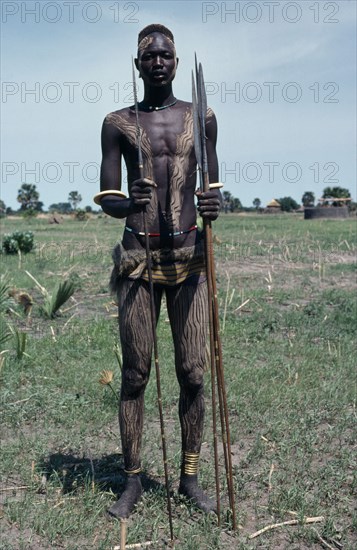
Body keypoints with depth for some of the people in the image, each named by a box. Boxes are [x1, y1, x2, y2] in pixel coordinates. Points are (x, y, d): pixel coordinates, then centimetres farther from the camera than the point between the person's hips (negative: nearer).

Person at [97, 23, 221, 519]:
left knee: (193, 373, 3)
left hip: (190, 256, 1)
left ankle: (190, 477, 20)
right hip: (139, 259, -1)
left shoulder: (201, 119, 11)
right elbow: (106, 199, 3)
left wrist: (214, 207, -10)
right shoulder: (118, 123, 6)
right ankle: (132, 481, 19)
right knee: (135, 374, 4)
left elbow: (212, 188, 13)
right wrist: (131, 204, -20)